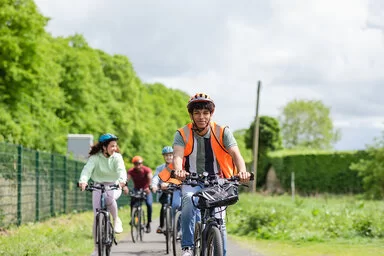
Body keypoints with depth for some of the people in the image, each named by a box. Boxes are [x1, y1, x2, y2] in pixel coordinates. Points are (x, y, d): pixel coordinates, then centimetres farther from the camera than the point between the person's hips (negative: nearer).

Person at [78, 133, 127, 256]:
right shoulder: (95, 157, -12)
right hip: (98, 186, 0)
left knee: (109, 198, -37)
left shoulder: (117, 157, -8)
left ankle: (116, 220, -10)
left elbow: (121, 169, -26)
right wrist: (83, 180, -49)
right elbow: (87, 169, -28)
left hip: (113, 186, 0)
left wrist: (122, 180, -48)